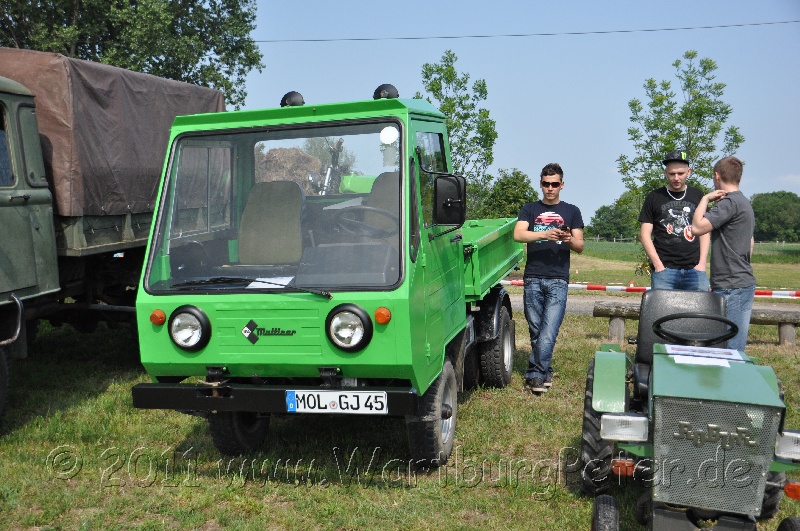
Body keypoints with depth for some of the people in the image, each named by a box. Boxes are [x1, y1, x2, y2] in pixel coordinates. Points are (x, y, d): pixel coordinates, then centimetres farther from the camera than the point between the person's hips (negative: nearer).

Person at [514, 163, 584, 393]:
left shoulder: (571, 211, 14)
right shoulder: (530, 209, 13)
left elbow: (580, 246, 9)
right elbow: (518, 234, -4)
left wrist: (569, 240, -14)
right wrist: (545, 234, -20)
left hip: (558, 280, -1)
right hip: (533, 278, 1)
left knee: (548, 332, -10)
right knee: (536, 331, 5)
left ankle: (534, 374, -4)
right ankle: (545, 372, 17)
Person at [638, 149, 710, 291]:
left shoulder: (697, 196, 13)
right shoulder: (654, 198, 5)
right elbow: (645, 234, 3)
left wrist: (702, 262, 2)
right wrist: (658, 265, -7)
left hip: (694, 269, 2)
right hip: (664, 269, -2)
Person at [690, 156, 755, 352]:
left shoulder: (729, 202, -14)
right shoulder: (744, 202, 19)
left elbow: (697, 227, -20)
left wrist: (706, 198, -7)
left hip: (732, 287, -10)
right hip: (743, 283, 10)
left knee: (731, 348, -8)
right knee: (736, 346, 12)